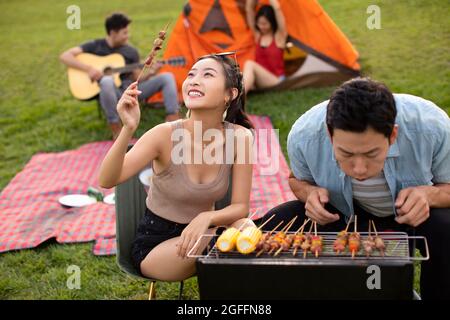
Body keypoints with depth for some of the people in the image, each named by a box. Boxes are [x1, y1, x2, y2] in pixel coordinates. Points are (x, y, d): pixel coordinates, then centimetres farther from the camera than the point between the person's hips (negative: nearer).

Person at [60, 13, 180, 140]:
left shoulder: (131, 52, 10)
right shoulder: (95, 46, 0)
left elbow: (136, 79, 11)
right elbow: (65, 56, -7)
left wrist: (149, 74, -10)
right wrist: (88, 68, -20)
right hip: (112, 92, -4)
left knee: (167, 77, -10)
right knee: (107, 80, -41)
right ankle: (117, 131, -30)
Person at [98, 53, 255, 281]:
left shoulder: (239, 137, -14)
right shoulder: (166, 135, -21)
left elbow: (240, 207, -9)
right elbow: (106, 181, -30)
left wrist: (207, 218, -30)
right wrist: (128, 129, -45)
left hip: (198, 235, 3)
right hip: (153, 245, -2)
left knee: (244, 228, -27)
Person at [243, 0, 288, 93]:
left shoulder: (279, 36, -3)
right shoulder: (257, 35, 10)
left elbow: (277, 9, -13)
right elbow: (249, 9, 6)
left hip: (276, 81, -5)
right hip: (258, 81, 5)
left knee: (249, 64, -31)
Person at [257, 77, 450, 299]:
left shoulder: (431, 126, -32)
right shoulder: (303, 135, -26)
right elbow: (298, 179, -1)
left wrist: (429, 194, -36)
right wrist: (310, 193, -25)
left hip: (416, 215, -1)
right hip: (347, 214, 2)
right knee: (275, 223, -21)